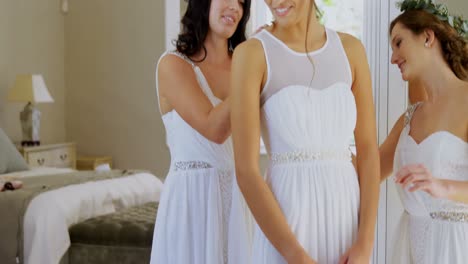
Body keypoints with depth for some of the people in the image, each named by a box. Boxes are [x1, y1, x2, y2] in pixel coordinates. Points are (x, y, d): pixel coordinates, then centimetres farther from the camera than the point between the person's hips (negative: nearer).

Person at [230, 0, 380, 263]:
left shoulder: (350, 48, 7)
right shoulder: (250, 54, -7)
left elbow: (369, 150, 5)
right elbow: (245, 170, -12)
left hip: (346, 221, 4)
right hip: (285, 223, -4)